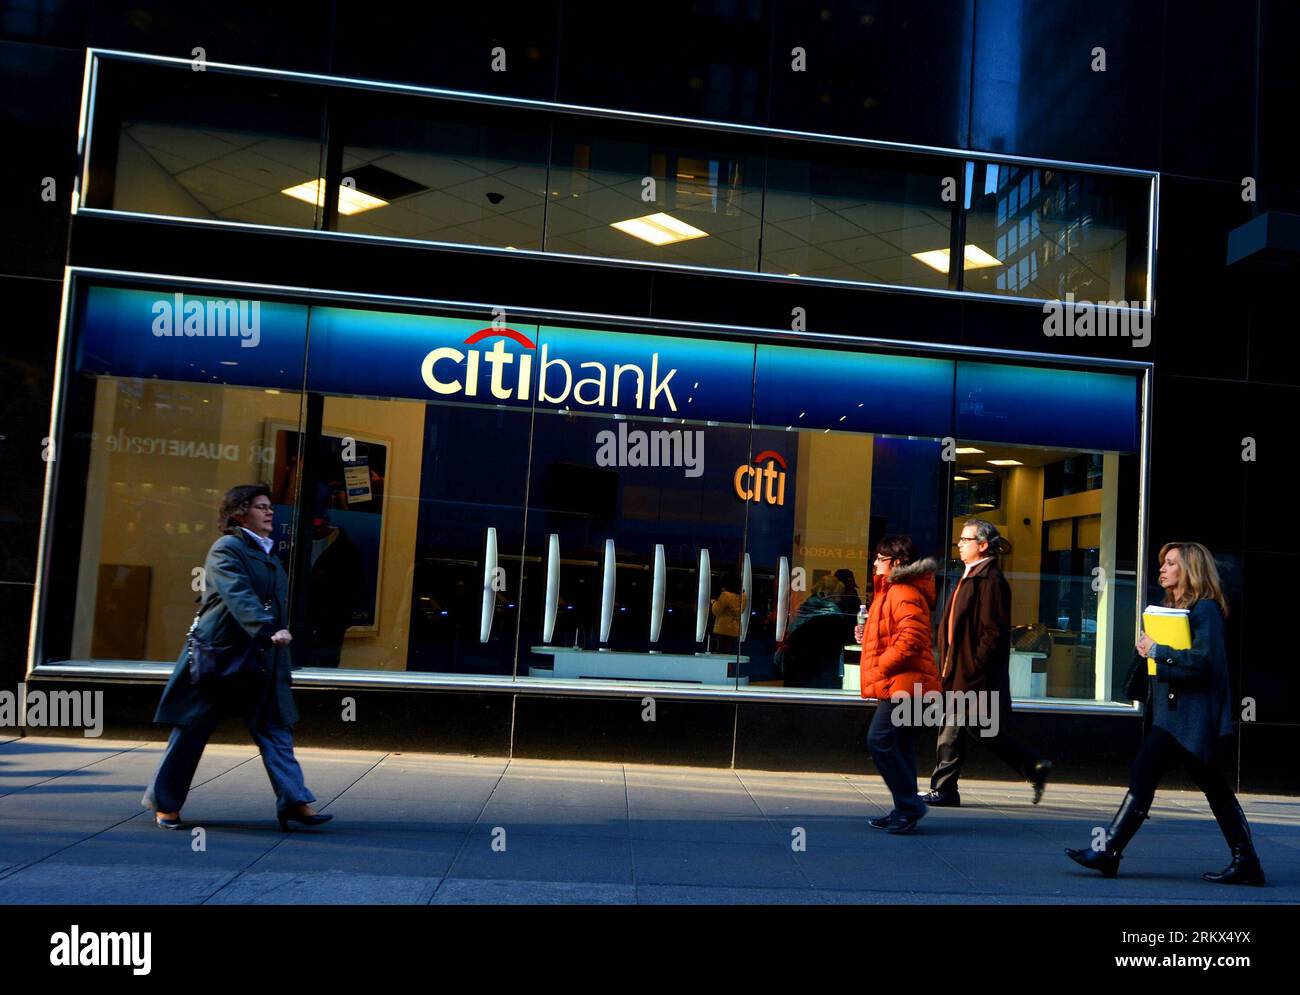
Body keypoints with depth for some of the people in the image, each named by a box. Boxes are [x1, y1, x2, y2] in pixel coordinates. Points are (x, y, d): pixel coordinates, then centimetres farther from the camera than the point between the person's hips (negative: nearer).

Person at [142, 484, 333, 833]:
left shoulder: (268, 554, 16)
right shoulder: (226, 549, -11)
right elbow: (240, 597, -26)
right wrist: (268, 630, -39)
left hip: (261, 661, 7)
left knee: (276, 730, -1)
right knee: (192, 730, 6)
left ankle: (295, 802, -4)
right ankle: (165, 803, 22)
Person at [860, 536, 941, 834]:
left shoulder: (904, 594, -14)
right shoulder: (892, 592, 20)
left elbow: (910, 640, -24)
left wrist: (879, 667, -17)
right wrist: (868, 636, 12)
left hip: (902, 684, -11)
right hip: (900, 684, 11)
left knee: (879, 740, -13)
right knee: (898, 747, 11)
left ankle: (909, 806, -5)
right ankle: (905, 810, 17)